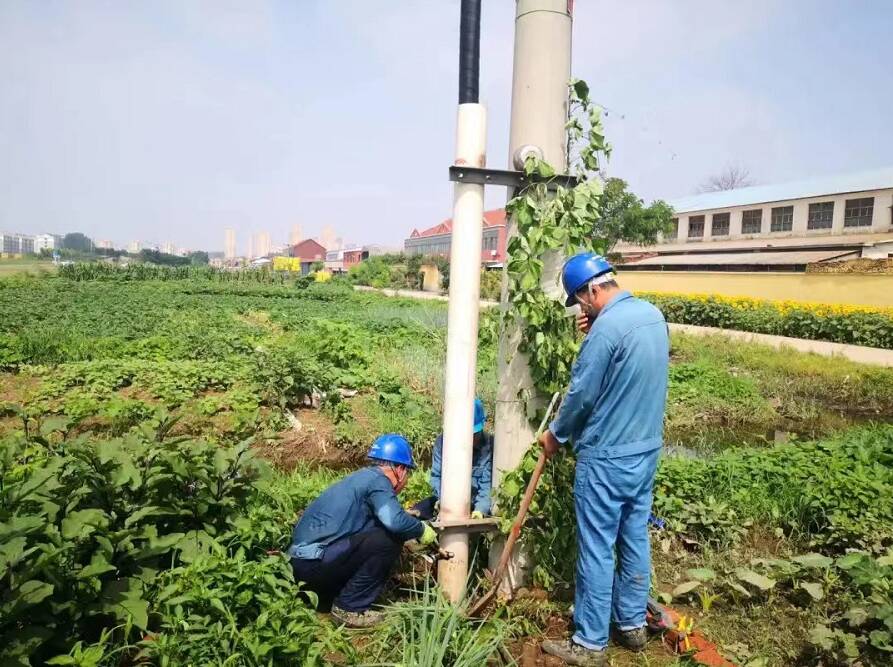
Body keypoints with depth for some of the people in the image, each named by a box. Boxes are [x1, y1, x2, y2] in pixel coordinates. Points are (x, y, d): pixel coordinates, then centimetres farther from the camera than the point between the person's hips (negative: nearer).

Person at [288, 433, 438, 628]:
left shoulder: (363, 477, 17)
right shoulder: (378, 479, -10)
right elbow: (394, 521, -26)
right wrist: (421, 530, -8)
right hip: (314, 560, -10)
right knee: (389, 540, -11)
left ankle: (326, 597, 18)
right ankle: (350, 608, -2)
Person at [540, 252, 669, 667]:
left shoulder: (607, 327, -22)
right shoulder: (653, 314, 5)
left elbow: (581, 395, -16)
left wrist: (556, 434, 0)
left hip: (606, 457, -9)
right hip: (647, 449, 9)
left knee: (597, 549, 3)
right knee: (635, 538, 18)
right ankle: (632, 624, 33)